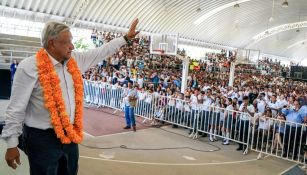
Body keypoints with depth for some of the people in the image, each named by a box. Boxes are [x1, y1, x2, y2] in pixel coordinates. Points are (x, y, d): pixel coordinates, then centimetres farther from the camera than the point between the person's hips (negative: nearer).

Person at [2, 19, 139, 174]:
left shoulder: (75, 61, 2)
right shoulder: (30, 67, -15)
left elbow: (101, 52, 13)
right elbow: (16, 108, -12)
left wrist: (126, 38, 17)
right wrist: (12, 144, -10)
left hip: (70, 135, 6)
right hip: (42, 138, -6)